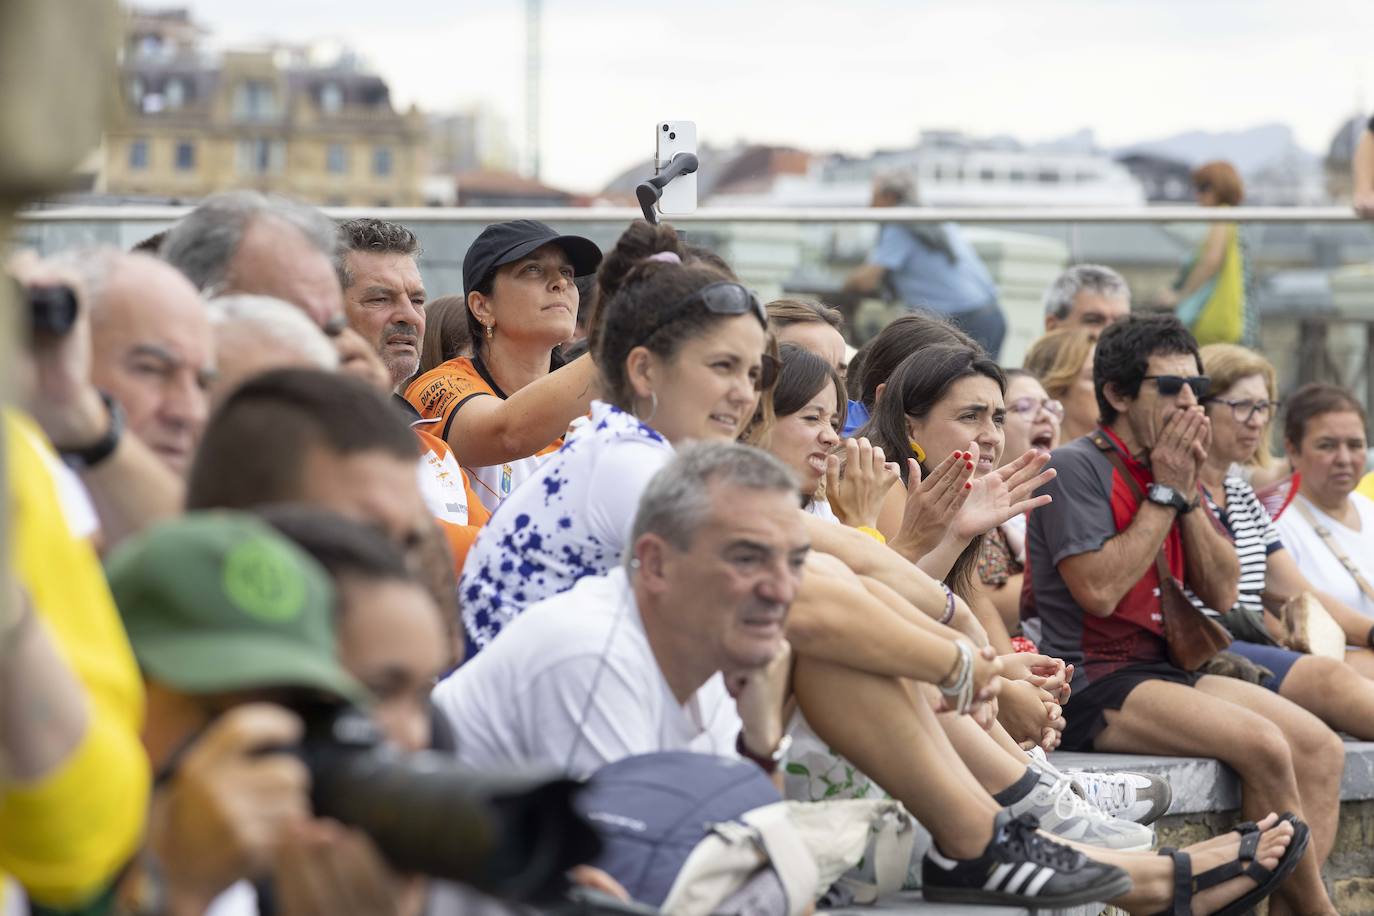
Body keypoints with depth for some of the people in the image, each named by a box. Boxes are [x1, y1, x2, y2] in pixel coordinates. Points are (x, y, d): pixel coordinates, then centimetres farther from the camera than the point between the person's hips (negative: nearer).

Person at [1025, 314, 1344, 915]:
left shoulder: (1169, 472, 14)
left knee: (1321, 748, -8)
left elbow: (1221, 593, 11)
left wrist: (1189, 493, -1)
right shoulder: (1077, 467, -9)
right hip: (1094, 684, -8)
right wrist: (1164, 493, -11)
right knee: (1265, 746, -25)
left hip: (1165, 671, 8)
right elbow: (1099, 591, -19)